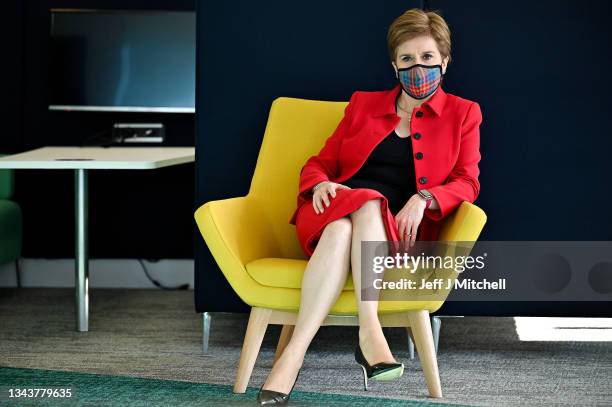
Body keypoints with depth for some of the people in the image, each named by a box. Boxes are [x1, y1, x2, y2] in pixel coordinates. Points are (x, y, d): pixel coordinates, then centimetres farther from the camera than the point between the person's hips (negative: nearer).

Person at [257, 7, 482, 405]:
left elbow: (467, 183, 7)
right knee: (342, 226, -37)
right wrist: (320, 185, -6)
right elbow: (320, 163, 20)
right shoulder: (364, 104, 22)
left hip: (397, 230, -1)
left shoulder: (462, 113, 17)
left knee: (368, 205, -37)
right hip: (335, 213, 1)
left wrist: (423, 199, -14)